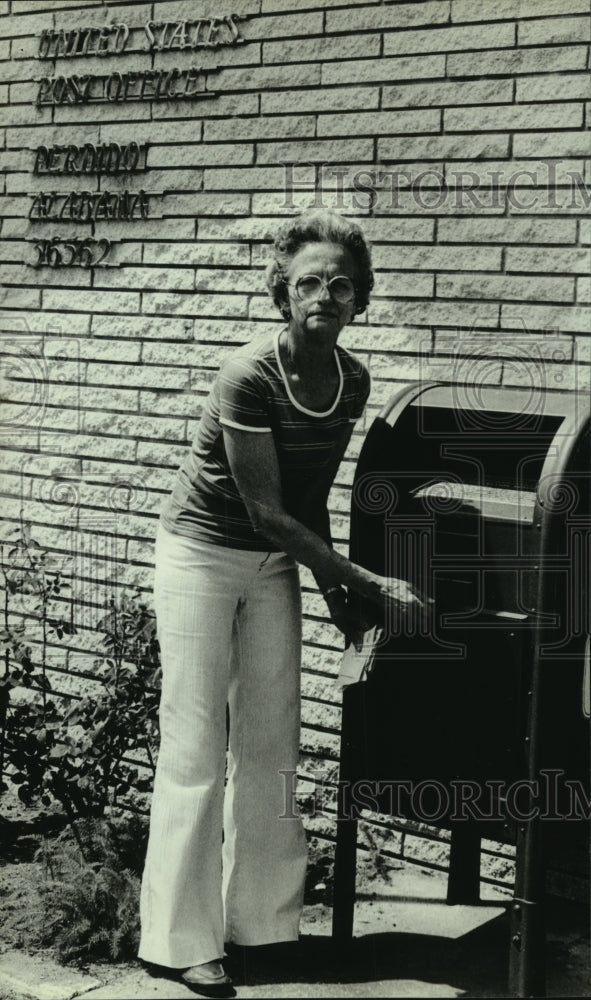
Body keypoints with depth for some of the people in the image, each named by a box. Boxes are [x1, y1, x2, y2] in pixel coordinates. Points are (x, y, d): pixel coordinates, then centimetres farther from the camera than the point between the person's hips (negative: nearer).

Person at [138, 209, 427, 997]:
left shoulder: (353, 380, -3)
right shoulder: (248, 379, -24)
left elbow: (311, 498, 5)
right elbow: (267, 512, -23)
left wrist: (336, 593, 1)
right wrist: (369, 584, -23)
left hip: (273, 564, 6)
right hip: (204, 555, -6)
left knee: (271, 746, 8)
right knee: (196, 750, -3)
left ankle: (262, 923, 20)